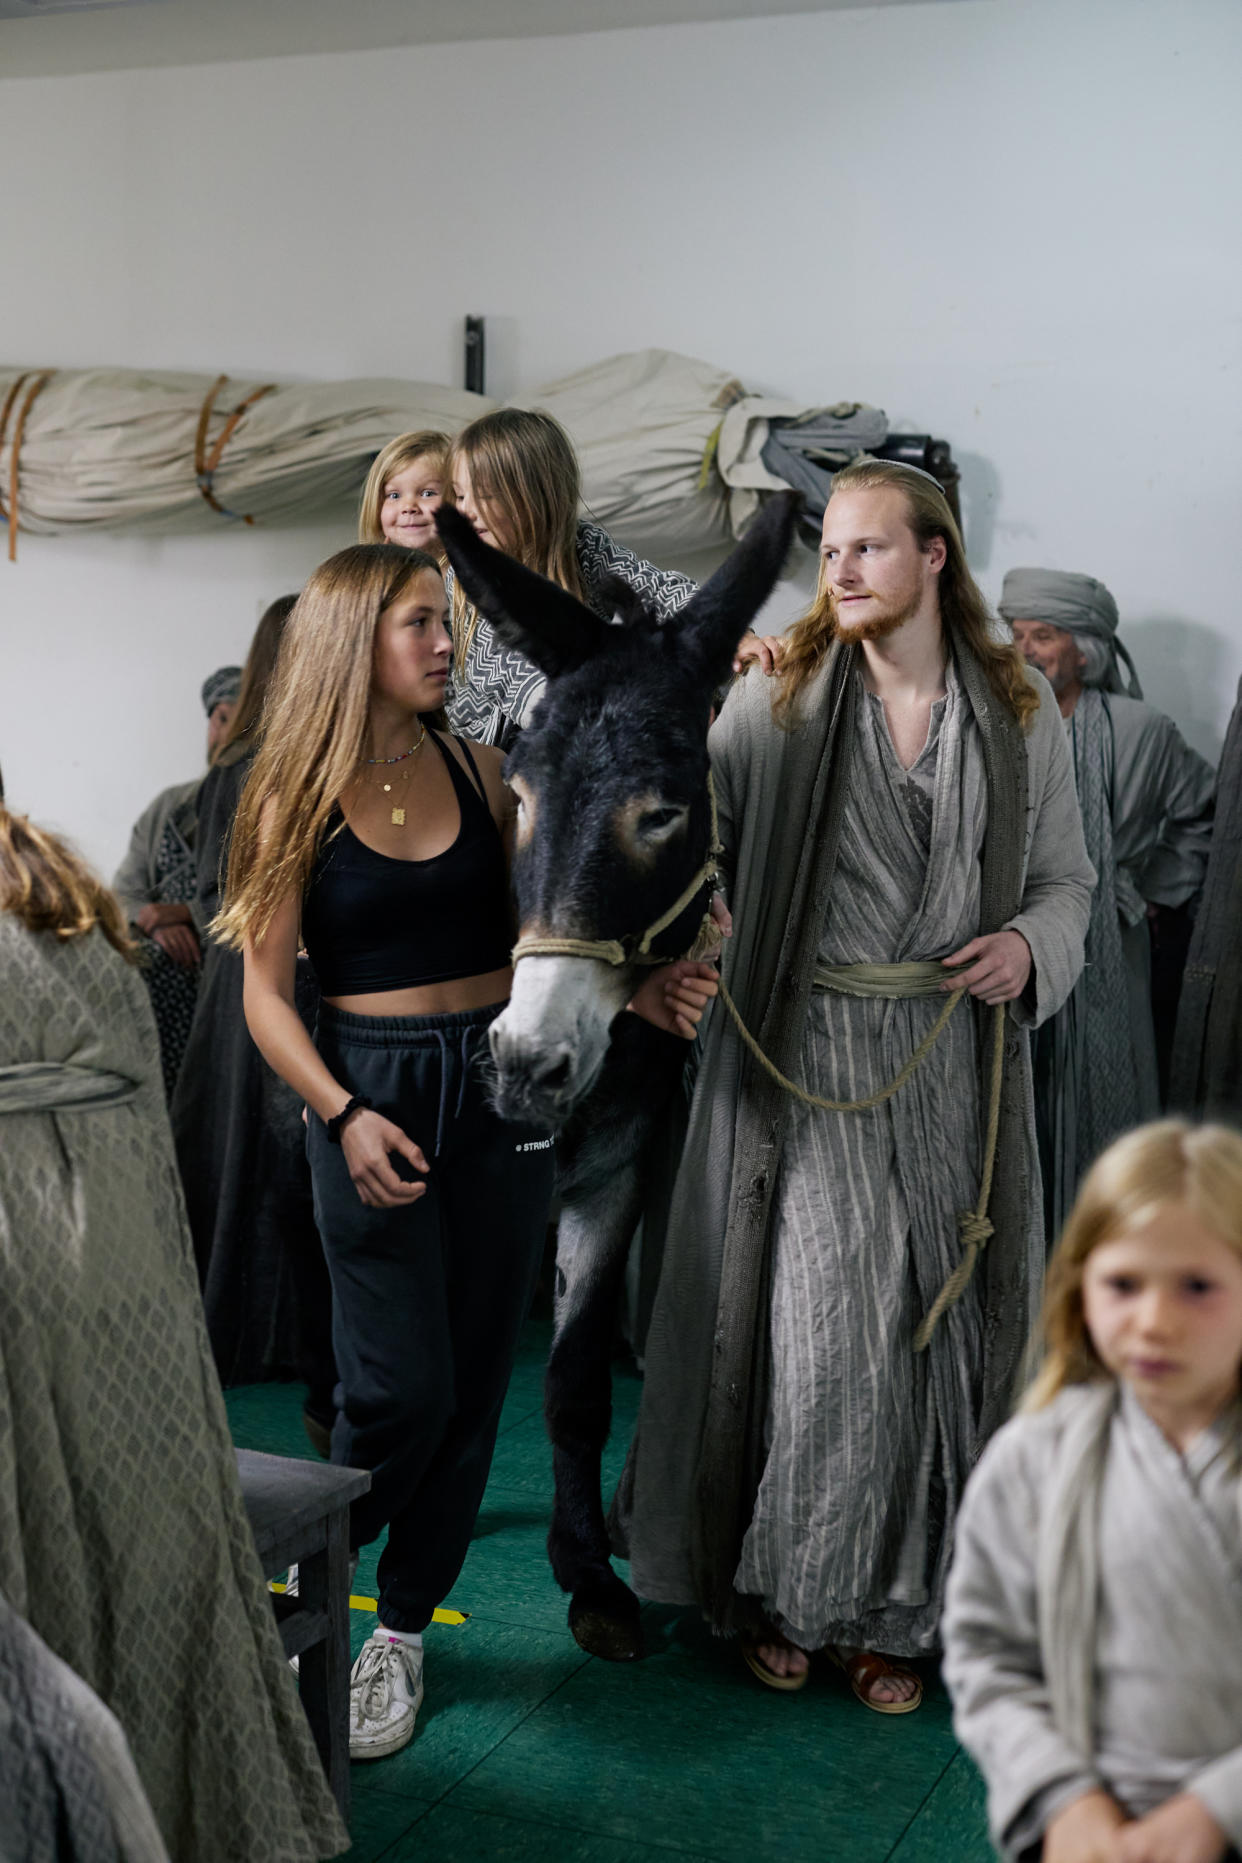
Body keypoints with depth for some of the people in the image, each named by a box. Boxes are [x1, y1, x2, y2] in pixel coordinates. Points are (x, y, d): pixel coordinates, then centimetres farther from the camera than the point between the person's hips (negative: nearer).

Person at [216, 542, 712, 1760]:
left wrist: (633, 988, -5)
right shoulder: (300, 794, -3)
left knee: (475, 1382, 7)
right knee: (402, 1389, -8)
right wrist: (344, 1115, -18)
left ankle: (401, 1632, 22)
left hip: (500, 1084, 4)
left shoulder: (474, 768, 7)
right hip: (374, 1091, -4)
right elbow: (265, 989, -5)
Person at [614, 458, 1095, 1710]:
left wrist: (1031, 946, -8)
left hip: (950, 1062, 2)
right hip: (802, 1056, -2)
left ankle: (885, 1607, 23)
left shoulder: (1021, 713, 5)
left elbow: (1065, 876, 12)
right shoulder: (775, 703, 0)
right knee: (810, 1316, 0)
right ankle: (775, 1589, 20)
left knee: (932, 1326, 7)